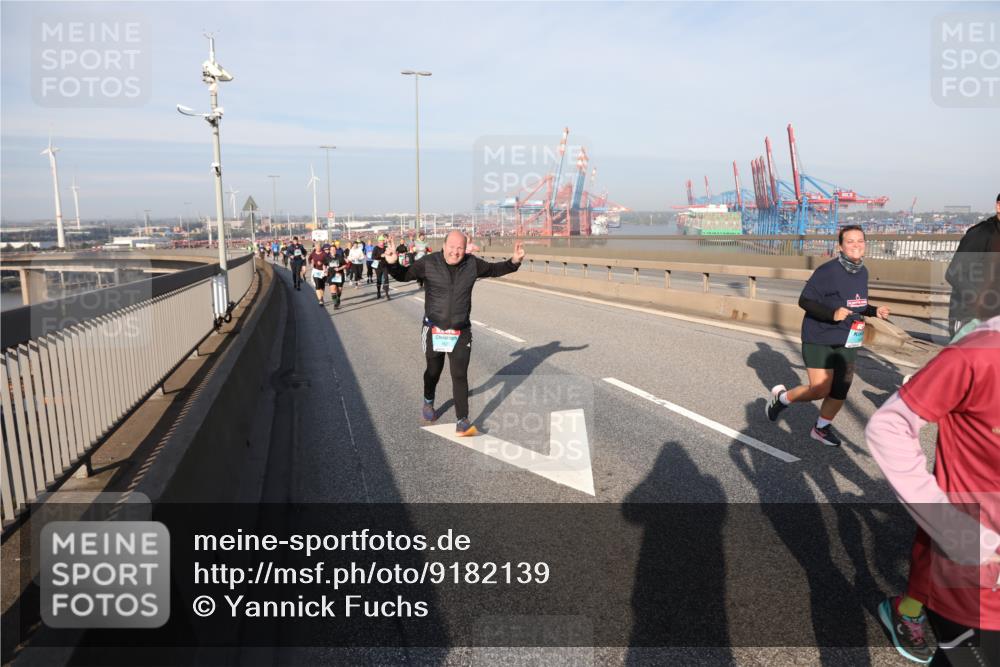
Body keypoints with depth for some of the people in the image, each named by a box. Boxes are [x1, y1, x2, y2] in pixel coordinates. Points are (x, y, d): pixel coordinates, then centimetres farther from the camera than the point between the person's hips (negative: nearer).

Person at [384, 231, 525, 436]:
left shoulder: (472, 264, -4)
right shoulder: (428, 263, -11)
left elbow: (494, 269, 11)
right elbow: (404, 275, -2)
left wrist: (514, 261, -4)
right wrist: (393, 263, -23)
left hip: (461, 332, 1)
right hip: (433, 330, 0)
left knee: (460, 375, -6)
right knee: (433, 371, 18)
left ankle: (462, 422, -3)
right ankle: (428, 403, 47)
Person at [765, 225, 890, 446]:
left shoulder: (863, 272, 6)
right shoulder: (828, 271, -18)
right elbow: (804, 301, -17)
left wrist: (874, 311, 2)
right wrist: (832, 314, -29)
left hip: (847, 342, 7)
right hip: (820, 339, -7)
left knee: (841, 389, 9)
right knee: (820, 389, -9)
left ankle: (821, 428, 29)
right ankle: (781, 397, 18)